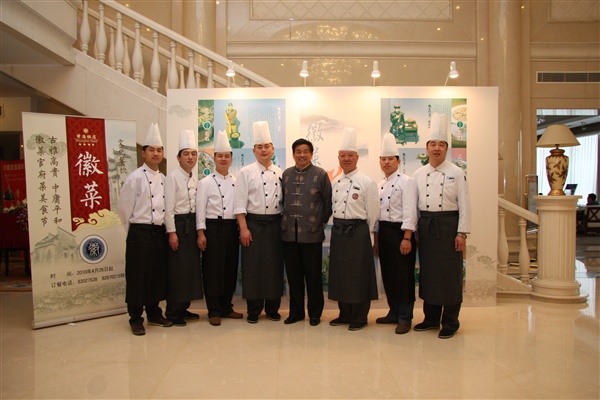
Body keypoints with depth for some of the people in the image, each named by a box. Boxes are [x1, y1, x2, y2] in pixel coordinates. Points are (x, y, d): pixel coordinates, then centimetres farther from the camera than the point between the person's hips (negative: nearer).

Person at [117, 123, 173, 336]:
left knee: (158, 275, 13)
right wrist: (135, 230, 0)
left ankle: (154, 314, 28)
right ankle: (136, 319, 14)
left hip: (159, 232, 6)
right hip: (140, 233, -6)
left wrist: (166, 230, 11)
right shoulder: (135, 178, -9)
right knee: (138, 276, 2)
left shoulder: (163, 179, 11)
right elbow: (123, 208, -8)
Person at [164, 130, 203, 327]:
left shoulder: (195, 179, 13)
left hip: (192, 225, 7)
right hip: (178, 224, -7)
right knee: (177, 269, -2)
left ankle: (183, 308, 24)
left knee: (191, 267, 11)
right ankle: (173, 312, 11)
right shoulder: (172, 177, -9)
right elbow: (168, 207, -13)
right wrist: (171, 232, -16)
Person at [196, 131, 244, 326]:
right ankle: (214, 311, 11)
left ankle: (226, 307, 23)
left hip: (232, 227, 4)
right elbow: (200, 209, -5)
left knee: (230, 268, 9)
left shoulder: (236, 182, 10)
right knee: (213, 269, 0)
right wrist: (201, 233, -11)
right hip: (213, 228, -4)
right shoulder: (205, 182, -2)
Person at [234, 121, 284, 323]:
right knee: (253, 267, 1)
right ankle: (253, 310, 14)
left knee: (274, 266, 7)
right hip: (253, 224, -3)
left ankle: (273, 308, 21)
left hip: (275, 224, 3)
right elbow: (240, 202, -6)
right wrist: (243, 228, -12)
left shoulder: (280, 173, 8)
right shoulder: (246, 172, -1)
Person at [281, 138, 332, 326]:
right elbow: (283, 200, 14)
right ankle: (296, 312, 25)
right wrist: (285, 221, 8)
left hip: (312, 234, -3)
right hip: (289, 233, 3)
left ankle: (315, 313, 21)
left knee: (313, 275, 6)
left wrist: (322, 223, 1)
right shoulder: (286, 174, 9)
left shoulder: (320, 174, -1)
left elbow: (328, 202, 2)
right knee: (293, 275, 11)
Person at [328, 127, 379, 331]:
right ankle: (345, 314, 26)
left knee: (359, 275, 1)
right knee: (340, 274, 12)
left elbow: (372, 213, -7)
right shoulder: (335, 182, 11)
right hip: (338, 231, 6)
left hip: (357, 232, -6)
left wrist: (366, 234, -3)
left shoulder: (367, 182, -8)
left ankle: (359, 317, 15)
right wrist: (337, 228, 10)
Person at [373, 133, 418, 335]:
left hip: (400, 233, -7)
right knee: (388, 275, 12)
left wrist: (406, 238, -21)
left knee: (403, 276, -2)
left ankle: (404, 318, 8)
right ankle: (394, 313, 25)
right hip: (383, 233, 7)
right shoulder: (380, 184, 15)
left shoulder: (406, 181, -8)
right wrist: (376, 239, 16)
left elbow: (409, 212, -15)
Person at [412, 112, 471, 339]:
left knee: (450, 275, 2)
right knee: (427, 272, 10)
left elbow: (464, 205, -5)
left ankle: (450, 323, 15)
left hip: (448, 225, -4)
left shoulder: (457, 173, -2)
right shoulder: (419, 174, 8)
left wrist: (462, 233, -10)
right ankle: (431, 318, 24)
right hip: (425, 225, 4)